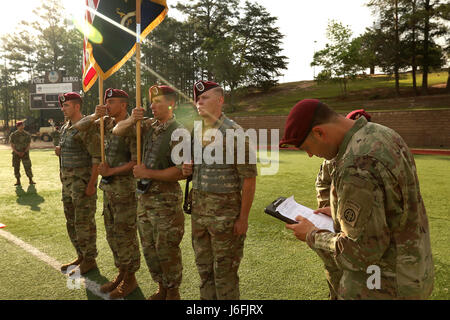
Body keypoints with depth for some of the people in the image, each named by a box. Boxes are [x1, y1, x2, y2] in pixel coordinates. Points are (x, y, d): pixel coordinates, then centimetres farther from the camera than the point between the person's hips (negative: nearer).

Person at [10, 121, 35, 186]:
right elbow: (12, 145, 2)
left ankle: (31, 180, 0)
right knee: (16, 167, 2)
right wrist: (16, 152, -13)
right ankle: (18, 181, 10)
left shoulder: (27, 134, 1)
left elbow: (28, 145, 0)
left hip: (25, 153, -1)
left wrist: (24, 152, -12)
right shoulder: (13, 135, 2)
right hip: (16, 153, 1)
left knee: (27, 167, -6)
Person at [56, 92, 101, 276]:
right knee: (71, 222, 17)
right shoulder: (65, 128, 14)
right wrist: (59, 151, 7)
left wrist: (91, 184, -22)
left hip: (83, 182, -10)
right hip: (67, 183, 10)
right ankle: (81, 256, 31)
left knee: (84, 223, -1)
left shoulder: (86, 127, -14)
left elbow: (98, 157, -20)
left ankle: (89, 260, 13)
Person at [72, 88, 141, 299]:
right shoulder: (107, 122, 8)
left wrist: (110, 171, -16)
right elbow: (79, 127, 11)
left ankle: (130, 279, 19)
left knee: (125, 235, 3)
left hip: (125, 189, -8)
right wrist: (95, 116, -7)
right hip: (108, 187, 8)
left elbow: (136, 162, -19)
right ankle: (121, 273, 32)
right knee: (112, 234, 16)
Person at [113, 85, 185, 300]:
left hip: (166, 199, -7)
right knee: (149, 247, 17)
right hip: (144, 196, 7)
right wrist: (131, 121, -8)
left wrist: (149, 173, -18)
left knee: (166, 249, 4)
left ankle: (173, 292, 25)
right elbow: (118, 131, 12)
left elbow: (181, 171, -21)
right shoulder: (148, 125, 6)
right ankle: (162, 288, 35)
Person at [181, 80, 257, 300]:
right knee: (203, 266, 19)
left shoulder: (233, 133, -13)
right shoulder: (195, 131, 8)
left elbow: (249, 178, -14)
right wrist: (188, 169, -2)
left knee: (224, 270, 7)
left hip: (225, 210, -6)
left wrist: (243, 218, -15)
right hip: (198, 208, 7)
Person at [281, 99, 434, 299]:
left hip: (382, 287, -9)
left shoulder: (355, 169, -31)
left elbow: (362, 250, -25)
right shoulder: (382, 134, -1)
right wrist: (342, 212, 9)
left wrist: (312, 236, -11)